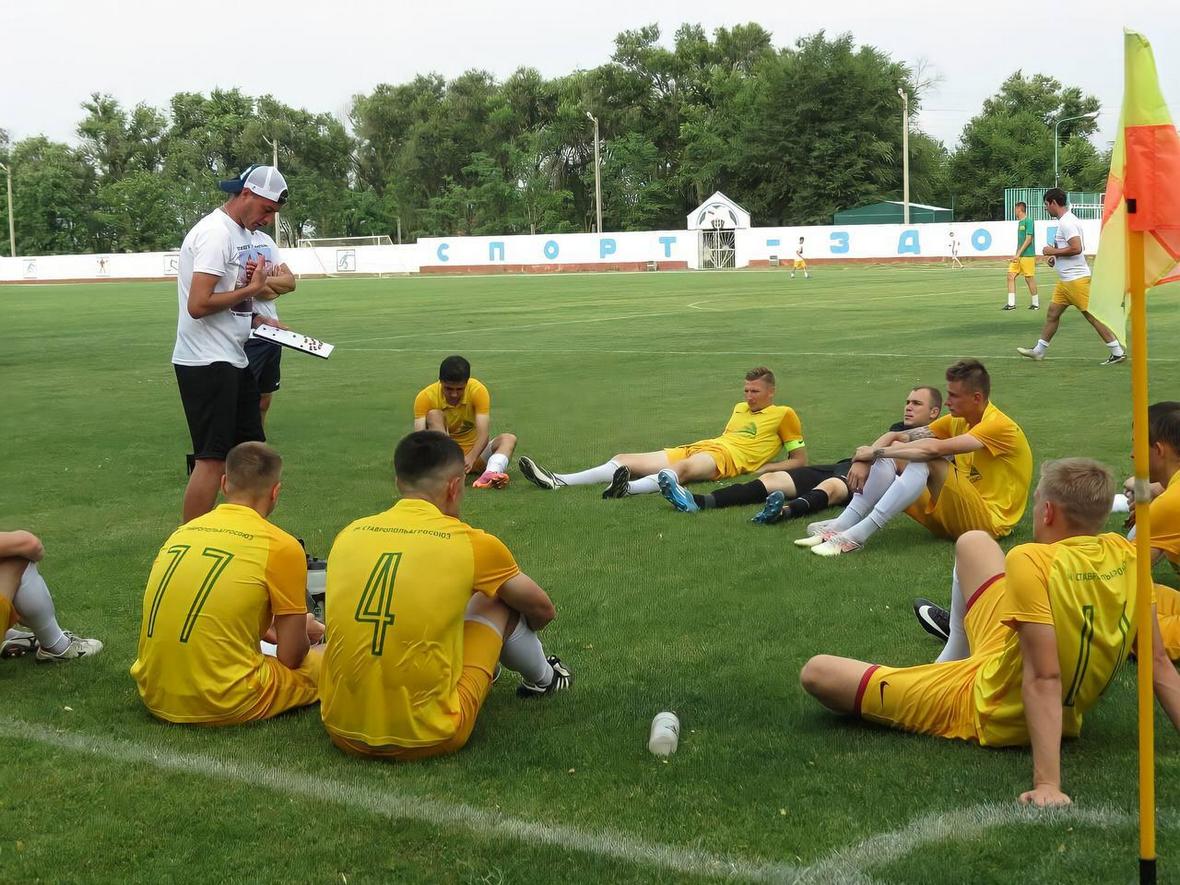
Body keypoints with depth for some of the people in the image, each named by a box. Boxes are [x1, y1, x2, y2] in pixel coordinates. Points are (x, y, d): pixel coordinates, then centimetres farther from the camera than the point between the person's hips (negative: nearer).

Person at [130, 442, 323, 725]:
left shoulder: (182, 532, 10)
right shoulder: (282, 547, -9)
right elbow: (290, 657, -4)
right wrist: (301, 633, 20)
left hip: (154, 698, 6)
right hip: (224, 707, -6)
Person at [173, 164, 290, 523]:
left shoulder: (241, 233, 14)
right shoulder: (216, 233, -16)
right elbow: (199, 305, -24)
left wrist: (258, 319, 7)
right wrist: (250, 290, -14)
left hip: (232, 360, 10)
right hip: (207, 362, -10)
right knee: (213, 459, -9)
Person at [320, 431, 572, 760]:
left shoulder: (349, 534, 5)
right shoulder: (472, 544, -4)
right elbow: (543, 612, 15)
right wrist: (515, 633, 39)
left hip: (342, 732, 4)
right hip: (428, 739, -4)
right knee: (496, 602, 15)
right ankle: (543, 679, 43)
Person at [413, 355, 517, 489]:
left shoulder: (478, 390, -15)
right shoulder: (426, 397, -15)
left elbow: (483, 434, -24)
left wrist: (470, 458, -44)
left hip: (473, 455, 1)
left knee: (508, 438, -24)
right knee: (433, 415, -24)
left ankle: (490, 474, -56)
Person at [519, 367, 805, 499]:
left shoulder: (783, 415, 10)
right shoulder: (740, 408, 31)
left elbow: (800, 460, 6)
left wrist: (764, 467, -8)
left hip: (727, 456, -8)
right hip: (695, 448, 9)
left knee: (683, 468, -43)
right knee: (624, 460, -6)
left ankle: (629, 488, -72)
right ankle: (558, 481, -18)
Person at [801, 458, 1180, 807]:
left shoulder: (1031, 560, -30)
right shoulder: (1125, 555, -9)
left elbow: (1044, 680, -34)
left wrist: (1047, 784, -37)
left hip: (989, 713, -8)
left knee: (816, 674, -4)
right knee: (973, 542, 19)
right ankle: (953, 658, 40)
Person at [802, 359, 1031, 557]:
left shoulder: (999, 426, -17)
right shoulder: (957, 420, 8)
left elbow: (934, 448, -29)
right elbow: (895, 436, 3)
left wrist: (875, 452, -22)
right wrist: (864, 461, -16)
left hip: (990, 521, -8)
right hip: (953, 517, 8)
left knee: (928, 459, -30)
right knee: (895, 451, -6)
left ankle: (857, 535, -36)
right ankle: (841, 526, -20)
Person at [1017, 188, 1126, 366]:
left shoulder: (1067, 222, -17)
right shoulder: (1066, 220, 15)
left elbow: (1076, 248, -27)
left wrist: (1053, 251, -15)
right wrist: (1056, 256, 15)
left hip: (1077, 279, -11)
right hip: (1065, 280, 11)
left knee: (1092, 315, -7)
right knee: (1052, 313, 13)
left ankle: (1118, 352, -3)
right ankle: (1038, 350, 21)